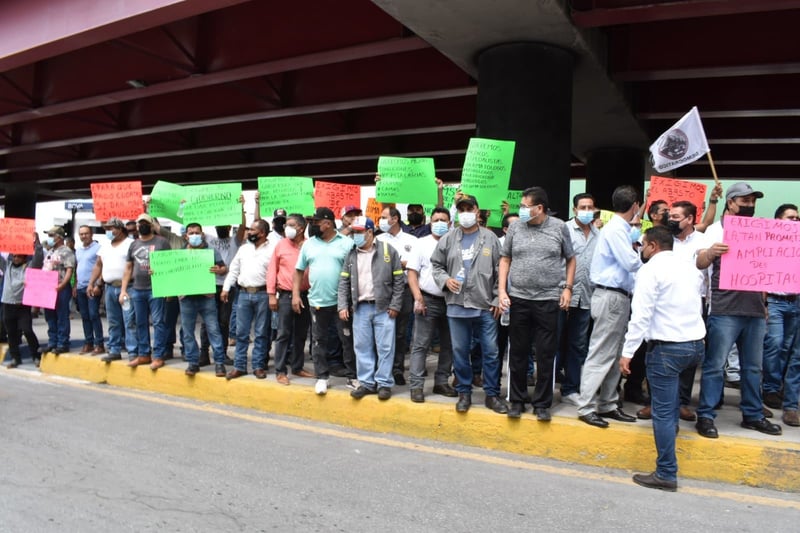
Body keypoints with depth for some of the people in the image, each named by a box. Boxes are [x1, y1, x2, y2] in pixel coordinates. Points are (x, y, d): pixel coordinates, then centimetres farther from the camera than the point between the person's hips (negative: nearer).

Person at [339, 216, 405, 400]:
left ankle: (384, 383, 12)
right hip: (360, 308, 3)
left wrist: (395, 305, -6)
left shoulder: (387, 250, -2)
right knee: (362, 347, 7)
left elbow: (398, 279, -1)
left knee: (385, 348, 1)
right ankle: (367, 383, 18)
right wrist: (343, 306, -1)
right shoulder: (351, 254, 7)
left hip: (384, 308, -3)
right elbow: (344, 282, 9)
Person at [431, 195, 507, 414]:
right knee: (459, 351, 9)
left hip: (485, 306, -1)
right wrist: (445, 280, -8)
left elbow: (499, 272, 3)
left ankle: (492, 394, 19)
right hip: (456, 306, 1)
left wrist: (497, 300, -2)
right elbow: (436, 265, 12)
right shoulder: (448, 239, 4)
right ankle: (464, 392, 25)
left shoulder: (490, 238, 2)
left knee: (491, 352, 5)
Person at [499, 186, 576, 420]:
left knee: (546, 355, 5)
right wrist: (502, 290, 1)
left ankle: (542, 403, 19)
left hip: (549, 299, -1)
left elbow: (570, 259, 10)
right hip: (518, 298, 2)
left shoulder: (559, 227, 1)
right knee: (518, 353, 9)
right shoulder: (515, 227, 4)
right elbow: (505, 259, 9)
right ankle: (517, 400, 23)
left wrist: (568, 287, 0)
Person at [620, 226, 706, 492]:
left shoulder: (651, 269, -10)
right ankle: (671, 423, 47)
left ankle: (666, 475, 3)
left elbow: (640, 315, -17)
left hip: (667, 346, -8)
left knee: (663, 412, -2)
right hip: (696, 343, 8)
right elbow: (700, 305, 20)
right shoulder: (690, 265, 13)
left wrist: (627, 352, -14)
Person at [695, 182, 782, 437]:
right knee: (715, 365, -3)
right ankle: (705, 416, 3)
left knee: (753, 367, 13)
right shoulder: (716, 230, -1)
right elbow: (700, 264, -12)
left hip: (755, 310, 6)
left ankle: (753, 415, 24)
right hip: (725, 311, -6)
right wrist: (709, 253, -34)